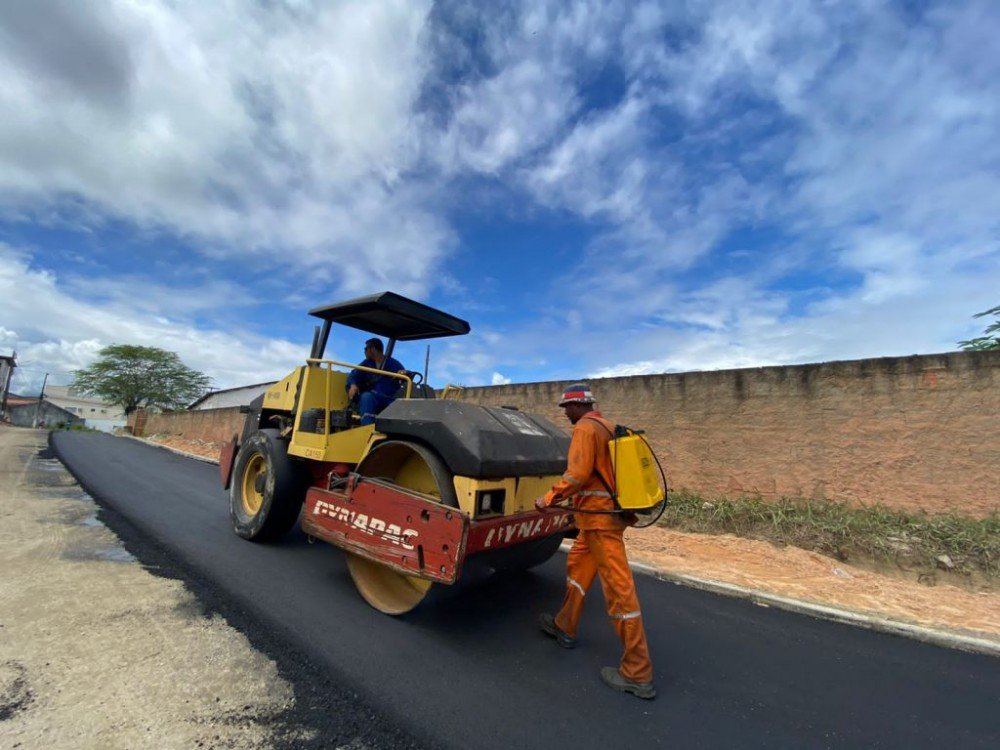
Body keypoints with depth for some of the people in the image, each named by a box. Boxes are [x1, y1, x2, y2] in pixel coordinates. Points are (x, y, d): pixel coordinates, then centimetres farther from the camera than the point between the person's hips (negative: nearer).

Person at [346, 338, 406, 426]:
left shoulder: (394, 363, 13)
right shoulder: (366, 364, 20)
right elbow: (353, 375, 10)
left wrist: (404, 373, -21)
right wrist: (353, 385, -14)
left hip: (390, 401, -1)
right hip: (371, 399, 1)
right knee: (366, 396, -34)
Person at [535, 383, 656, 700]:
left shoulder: (585, 428, -14)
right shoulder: (606, 426, 14)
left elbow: (577, 474, -24)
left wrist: (549, 498, -14)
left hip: (600, 517, -10)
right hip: (608, 511, 10)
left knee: (618, 587, -2)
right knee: (577, 565, 22)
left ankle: (637, 673, 9)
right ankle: (565, 627, 37)